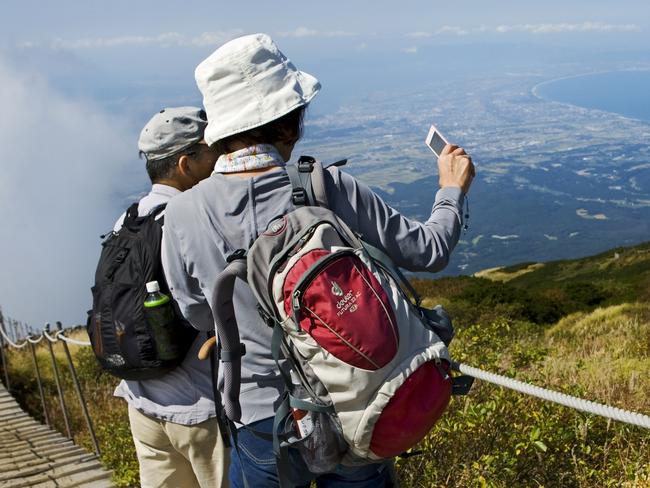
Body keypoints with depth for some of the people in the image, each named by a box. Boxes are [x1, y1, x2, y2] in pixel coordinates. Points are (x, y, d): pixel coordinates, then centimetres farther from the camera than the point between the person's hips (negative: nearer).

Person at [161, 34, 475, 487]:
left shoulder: (183, 216, -16)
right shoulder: (333, 189, -19)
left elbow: (201, 318, -1)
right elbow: (429, 251, -6)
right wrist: (452, 191, 13)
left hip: (264, 420, 0)